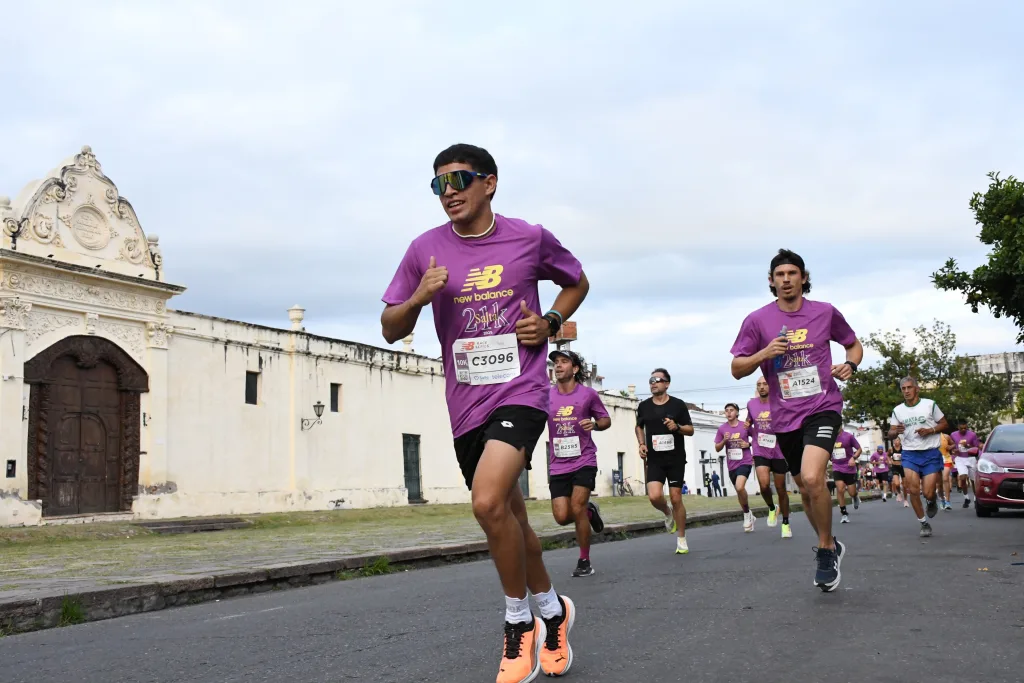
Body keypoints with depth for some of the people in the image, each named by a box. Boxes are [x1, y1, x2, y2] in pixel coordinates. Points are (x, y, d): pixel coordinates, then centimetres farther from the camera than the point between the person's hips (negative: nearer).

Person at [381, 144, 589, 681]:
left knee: (488, 501, -24)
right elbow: (391, 330, 5)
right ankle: (552, 608, 39)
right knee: (509, 515, 15)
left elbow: (577, 282, 17)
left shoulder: (530, 239, -2)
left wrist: (551, 322, -2)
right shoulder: (425, 250, 1)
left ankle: (520, 621, -2)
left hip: (520, 391, -4)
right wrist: (418, 299, -15)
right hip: (465, 404, 4)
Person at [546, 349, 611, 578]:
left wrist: (595, 424, -12)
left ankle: (584, 561, 6)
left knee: (576, 509, -13)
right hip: (558, 465, 3)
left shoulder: (588, 394, -1)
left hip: (584, 461, -2)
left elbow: (606, 419, 9)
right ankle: (589, 511, 32)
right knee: (562, 517, -3)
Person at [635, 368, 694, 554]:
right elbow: (639, 426, 21)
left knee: (676, 498, -1)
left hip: (676, 459, -1)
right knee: (654, 496, -16)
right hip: (654, 460, 1)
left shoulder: (678, 405, -2)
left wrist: (677, 427, -18)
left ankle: (681, 539, 15)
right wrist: (641, 444, 5)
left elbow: (691, 430, 2)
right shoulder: (643, 406, 4)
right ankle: (667, 513, 20)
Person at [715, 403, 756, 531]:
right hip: (731, 465, 4)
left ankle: (747, 514, -5)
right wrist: (724, 440, -12)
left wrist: (749, 444, -8)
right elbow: (717, 449, 6)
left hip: (745, 462, -4)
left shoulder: (745, 426, -4)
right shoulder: (722, 429, 3)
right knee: (739, 491, 14)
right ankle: (748, 516, 33)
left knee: (740, 487, -26)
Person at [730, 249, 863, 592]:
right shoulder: (757, 320, 0)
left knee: (812, 478, -24)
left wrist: (850, 365, -5)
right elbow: (737, 369, 1)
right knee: (805, 490, 13)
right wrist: (764, 353, -16)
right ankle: (831, 546, 37)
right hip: (785, 417, 3)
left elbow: (854, 344, 16)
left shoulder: (825, 312, 0)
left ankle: (825, 551, -5)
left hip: (822, 407, -3)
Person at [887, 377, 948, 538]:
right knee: (913, 490, -11)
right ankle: (924, 523, 5)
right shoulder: (898, 410, 6)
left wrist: (929, 430, -13)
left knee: (928, 493, -8)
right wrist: (895, 431, -16)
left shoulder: (929, 404, -1)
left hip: (931, 453, -2)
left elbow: (943, 423, 6)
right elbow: (890, 433, 8)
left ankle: (933, 501, 31)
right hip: (909, 454, 2)